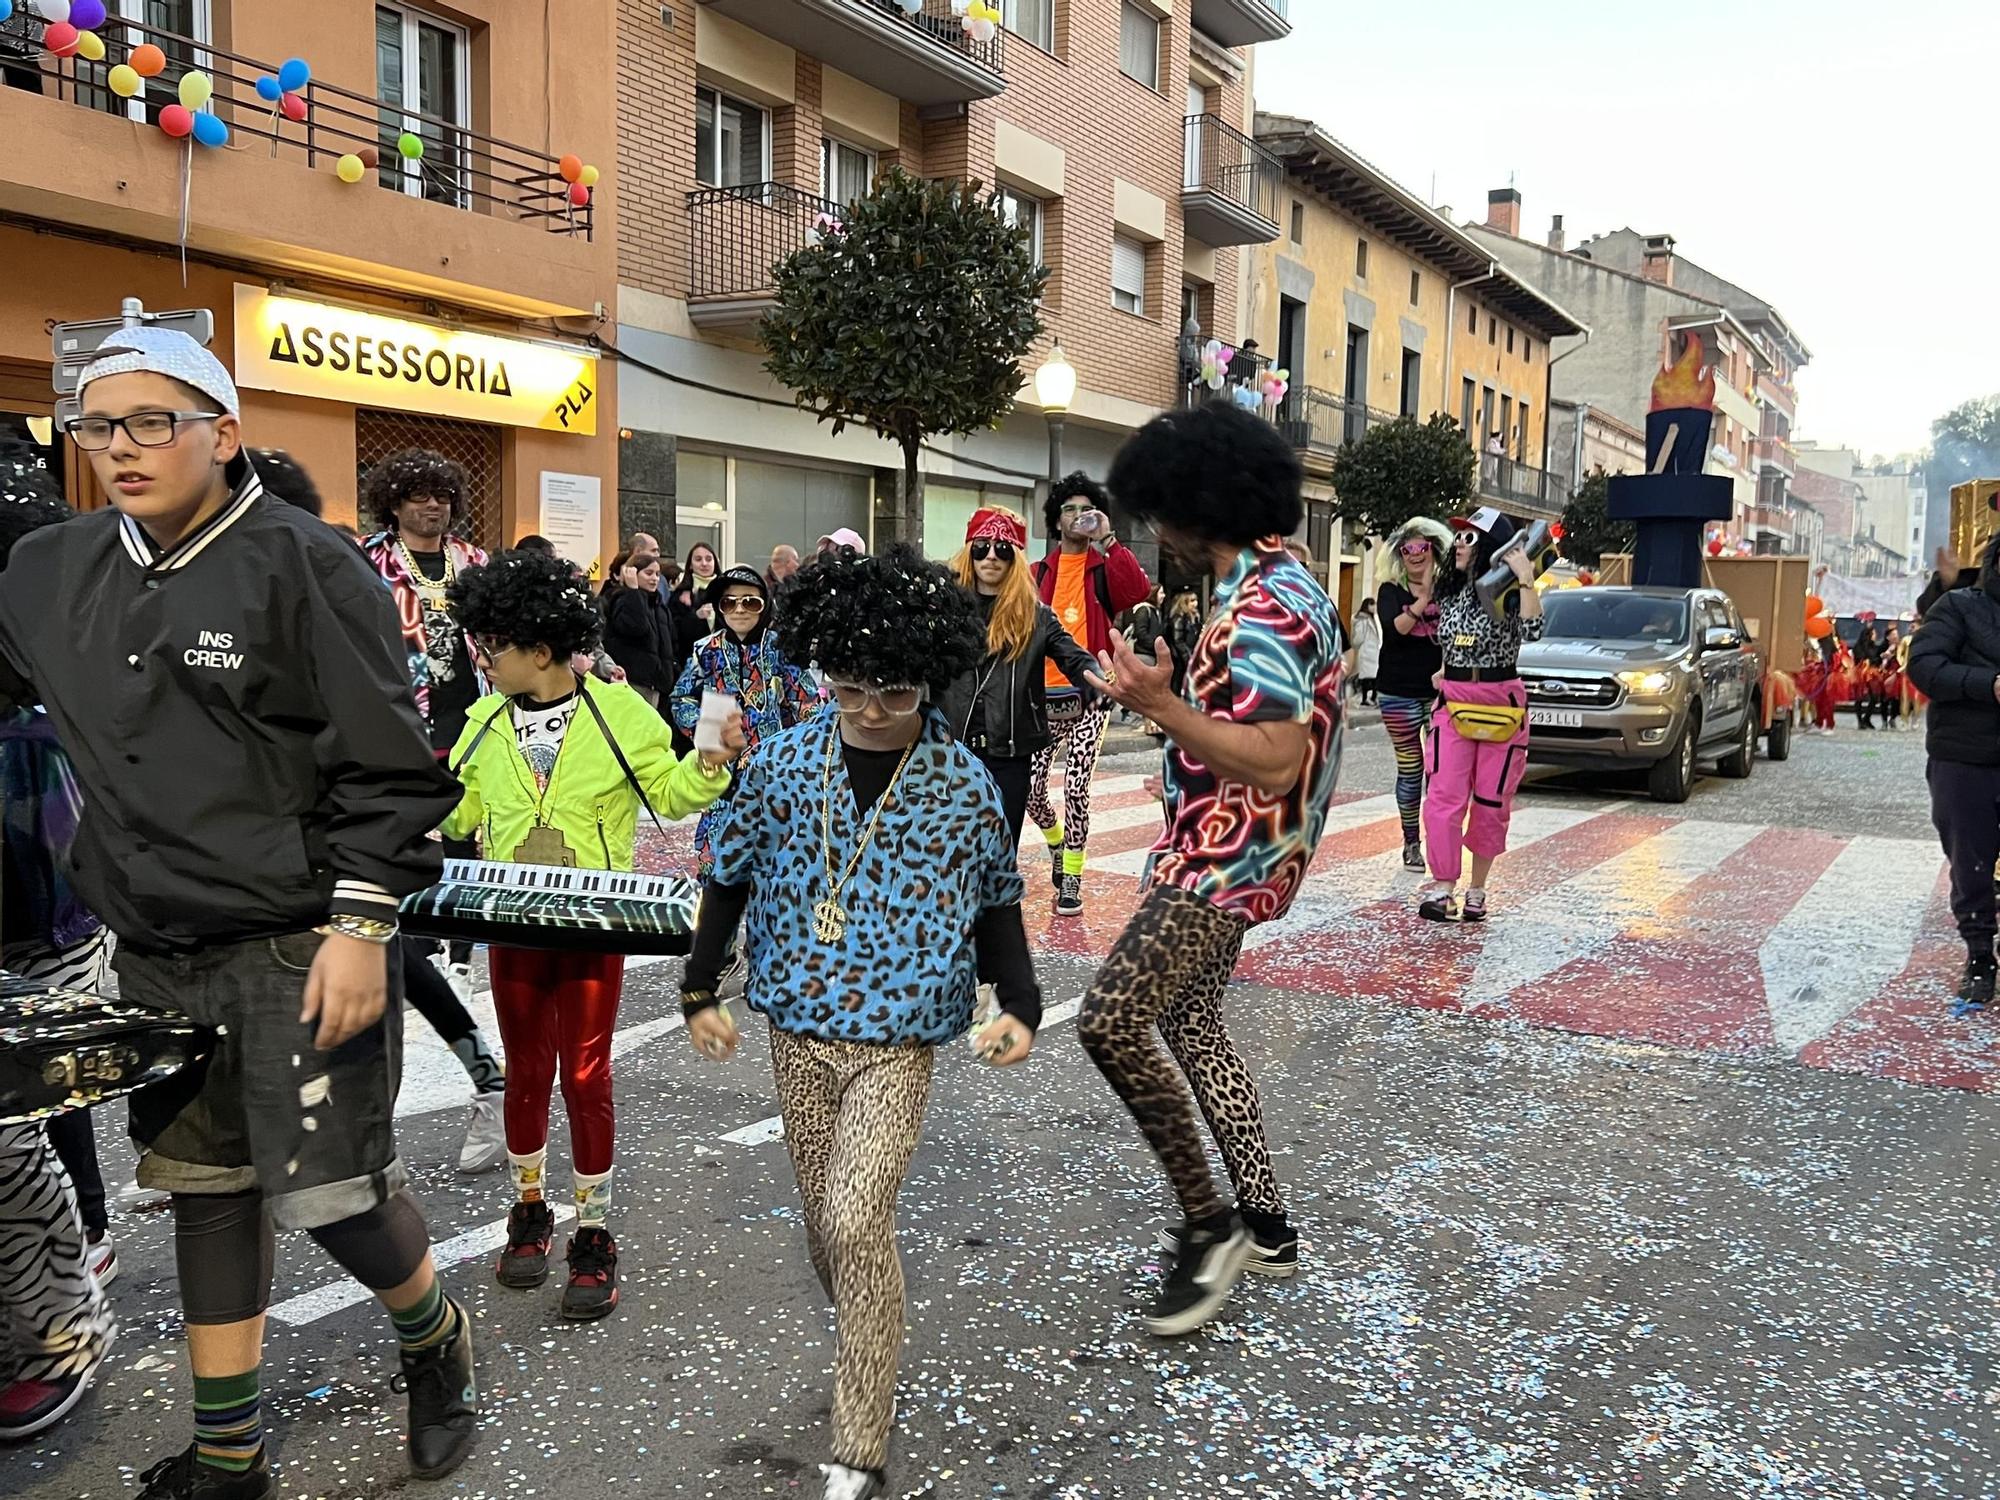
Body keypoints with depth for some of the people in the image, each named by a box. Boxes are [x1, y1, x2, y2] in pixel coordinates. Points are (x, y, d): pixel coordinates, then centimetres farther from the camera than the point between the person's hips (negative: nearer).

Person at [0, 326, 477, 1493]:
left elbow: (388, 768, -13)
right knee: (205, 1190, 15)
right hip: (158, 958, 6)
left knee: (331, 1192, -1)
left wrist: (361, 927, -16)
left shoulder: (305, 564, -11)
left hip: (301, 947, -6)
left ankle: (437, 1345, 31)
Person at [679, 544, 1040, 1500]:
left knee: (856, 1223, -13)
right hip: (798, 1033, 3)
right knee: (826, 1225, 14)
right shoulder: (783, 762, -4)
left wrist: (1020, 1006, -5)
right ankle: (866, 1352, 43)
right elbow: (731, 880, 7)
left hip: (898, 1042, -3)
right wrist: (700, 990, 6)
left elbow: (996, 907, 4)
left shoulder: (963, 785, -8)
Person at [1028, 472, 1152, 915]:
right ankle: (1056, 840, 33)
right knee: (1030, 787, 2)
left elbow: (1139, 592, -19)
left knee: (1076, 788, -6)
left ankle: (1072, 878, 7)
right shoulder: (1041, 572, 10)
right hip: (1044, 695, 3)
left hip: (1090, 695, -2)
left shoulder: (1106, 567, 3)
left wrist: (1108, 541, -17)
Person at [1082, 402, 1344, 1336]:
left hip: (1228, 860, -11)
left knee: (1110, 1022, -13)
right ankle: (1264, 1224, 26)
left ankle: (1208, 1222, 1)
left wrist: (1159, 705, -30)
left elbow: (1276, 765, -27)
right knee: (1188, 1025, 17)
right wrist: (1169, 697, 16)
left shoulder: (1263, 607, -21)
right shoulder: (1281, 584, 12)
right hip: (1218, 854, 11)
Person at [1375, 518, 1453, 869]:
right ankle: (1411, 842, 14)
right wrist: (1425, 597, -20)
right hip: (1399, 694, 0)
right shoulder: (1391, 591, 3)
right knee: (1410, 770, 4)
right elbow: (1395, 629, -14)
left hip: (1439, 691, 1)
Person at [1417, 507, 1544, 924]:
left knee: (1491, 802, 5)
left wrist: (1525, 579, -29)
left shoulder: (1506, 593, -7)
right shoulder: (1450, 589, 8)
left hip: (1501, 704, -4)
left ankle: (1476, 891, 17)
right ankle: (1442, 889, -3)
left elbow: (1532, 631, -27)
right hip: (1453, 702, 4)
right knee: (1445, 797, -6)